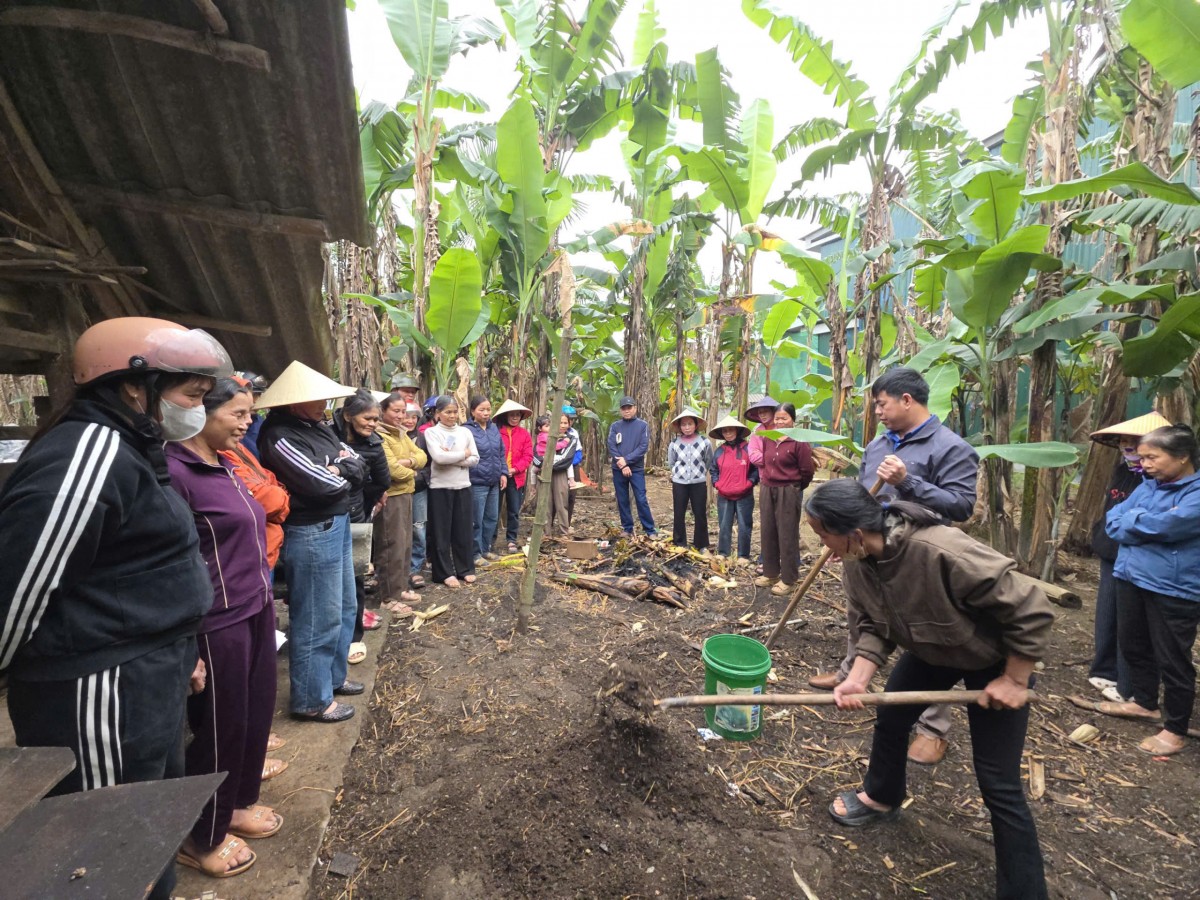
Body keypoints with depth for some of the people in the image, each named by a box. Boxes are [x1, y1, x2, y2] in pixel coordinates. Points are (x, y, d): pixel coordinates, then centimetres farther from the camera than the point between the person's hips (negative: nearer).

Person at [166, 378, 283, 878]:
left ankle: (236, 803, 43)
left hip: (256, 611, 8)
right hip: (218, 625, -8)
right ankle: (199, 837, 35)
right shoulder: (175, 472, -18)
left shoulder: (224, 466, 7)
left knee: (255, 711, 20)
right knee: (220, 725, 10)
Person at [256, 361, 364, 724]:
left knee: (345, 607, 20)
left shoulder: (319, 427, 10)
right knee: (319, 617, 2)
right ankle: (312, 699, 18)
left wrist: (338, 469, -14)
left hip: (338, 524, 9)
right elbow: (321, 483, -24)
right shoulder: (279, 436, -16)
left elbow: (358, 466, 6)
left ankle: (334, 675, 38)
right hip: (311, 533, -9)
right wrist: (347, 472, -4)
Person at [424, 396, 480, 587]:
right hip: (440, 487, -3)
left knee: (464, 528, 9)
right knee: (442, 530, 4)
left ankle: (466, 569, 21)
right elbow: (438, 457, -18)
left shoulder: (465, 432, 6)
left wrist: (451, 458, -13)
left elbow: (475, 459, 0)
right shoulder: (431, 432, -4)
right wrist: (463, 454, -8)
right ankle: (445, 572, 14)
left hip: (462, 486, 3)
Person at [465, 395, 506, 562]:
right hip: (477, 483, -7)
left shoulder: (494, 428, 9)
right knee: (477, 520, 3)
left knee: (492, 518, 15)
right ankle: (476, 553, 16)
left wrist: (503, 473, 8)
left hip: (494, 482, 7)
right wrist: (469, 477, -14)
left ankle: (485, 549, 30)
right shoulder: (467, 430, -11)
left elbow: (501, 453, 14)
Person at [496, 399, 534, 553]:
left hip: (516, 478, 2)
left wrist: (514, 469, -13)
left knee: (514, 511, 7)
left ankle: (511, 540, 19)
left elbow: (528, 456, -1)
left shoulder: (524, 434, 4)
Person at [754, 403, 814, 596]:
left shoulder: (799, 441, -12)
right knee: (768, 532, 13)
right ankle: (770, 573, 26)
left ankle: (787, 579, 12)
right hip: (767, 491, 7)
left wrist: (794, 488, 4)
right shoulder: (767, 439, 6)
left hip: (789, 493, -6)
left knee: (787, 535, 1)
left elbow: (807, 471, -8)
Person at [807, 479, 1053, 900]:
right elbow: (874, 625, -10)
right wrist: (858, 678, -24)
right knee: (890, 717, 16)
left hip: (994, 657, -6)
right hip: (930, 649, 6)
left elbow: (1031, 611, -32)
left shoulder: (942, 552, -44)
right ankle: (881, 797, 45)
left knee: (998, 784, -2)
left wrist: (1014, 681, -21)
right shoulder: (856, 563, -22)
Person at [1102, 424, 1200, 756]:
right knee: (1134, 646, 21)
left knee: (1171, 659, 6)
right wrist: (1143, 523, -13)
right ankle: (1144, 702, 41)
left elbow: (1167, 525, -24)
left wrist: (1132, 521, -7)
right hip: (1131, 579, 7)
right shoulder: (1148, 485, 8)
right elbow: (1112, 520, 5)